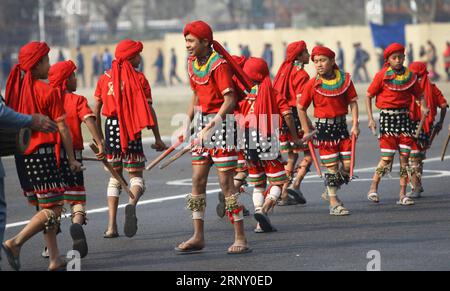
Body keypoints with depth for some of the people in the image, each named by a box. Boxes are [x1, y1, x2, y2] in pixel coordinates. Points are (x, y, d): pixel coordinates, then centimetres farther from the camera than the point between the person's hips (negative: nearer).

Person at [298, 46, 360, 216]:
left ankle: (331, 191, 25)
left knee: (348, 166, 1)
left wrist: (355, 125, -5)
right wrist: (307, 132, -2)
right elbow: (301, 108, 0)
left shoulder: (345, 79, -2)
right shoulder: (313, 84, -7)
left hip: (341, 125, 3)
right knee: (332, 167, -2)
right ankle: (334, 203, 9)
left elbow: (353, 102, 3)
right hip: (324, 127, -3)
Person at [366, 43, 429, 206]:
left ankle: (403, 195, 5)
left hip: (404, 116, 4)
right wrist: (370, 119, -7)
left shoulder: (410, 76, 6)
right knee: (387, 158, -8)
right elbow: (369, 96, 1)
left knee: (405, 156, 1)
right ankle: (373, 189, 6)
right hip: (387, 116, -4)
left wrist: (423, 107, -8)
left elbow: (419, 95, 15)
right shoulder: (382, 75, -4)